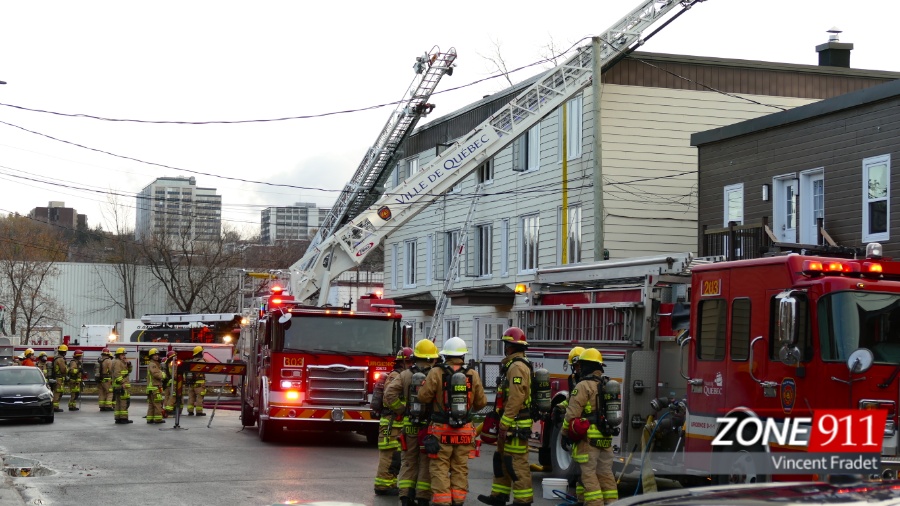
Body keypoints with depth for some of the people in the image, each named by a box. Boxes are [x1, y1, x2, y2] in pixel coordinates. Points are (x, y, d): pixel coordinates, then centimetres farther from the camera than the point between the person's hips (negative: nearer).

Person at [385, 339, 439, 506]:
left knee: (408, 462, 11)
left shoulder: (405, 375, 0)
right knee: (426, 464, 6)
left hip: (409, 425, 2)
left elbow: (390, 393, -10)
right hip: (430, 426, -2)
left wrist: (401, 410, -2)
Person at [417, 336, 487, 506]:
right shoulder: (473, 375, -1)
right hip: (464, 431, 3)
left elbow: (423, 396, -8)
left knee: (440, 468, 2)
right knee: (460, 468, 11)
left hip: (441, 429, -2)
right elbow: (481, 402, 5)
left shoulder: (436, 373, -10)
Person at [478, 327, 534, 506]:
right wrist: (503, 423, 22)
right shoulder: (513, 365, 17)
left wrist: (504, 425, -23)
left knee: (517, 463, -8)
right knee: (502, 459, 17)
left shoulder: (517, 367, -17)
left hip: (515, 424, -11)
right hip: (511, 424, 11)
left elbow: (516, 399, -24)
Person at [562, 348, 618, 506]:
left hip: (589, 438, -7)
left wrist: (565, 434, -7)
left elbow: (572, 413, -14)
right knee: (606, 473, 12)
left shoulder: (584, 385, -12)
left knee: (589, 473, -5)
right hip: (606, 438, 7)